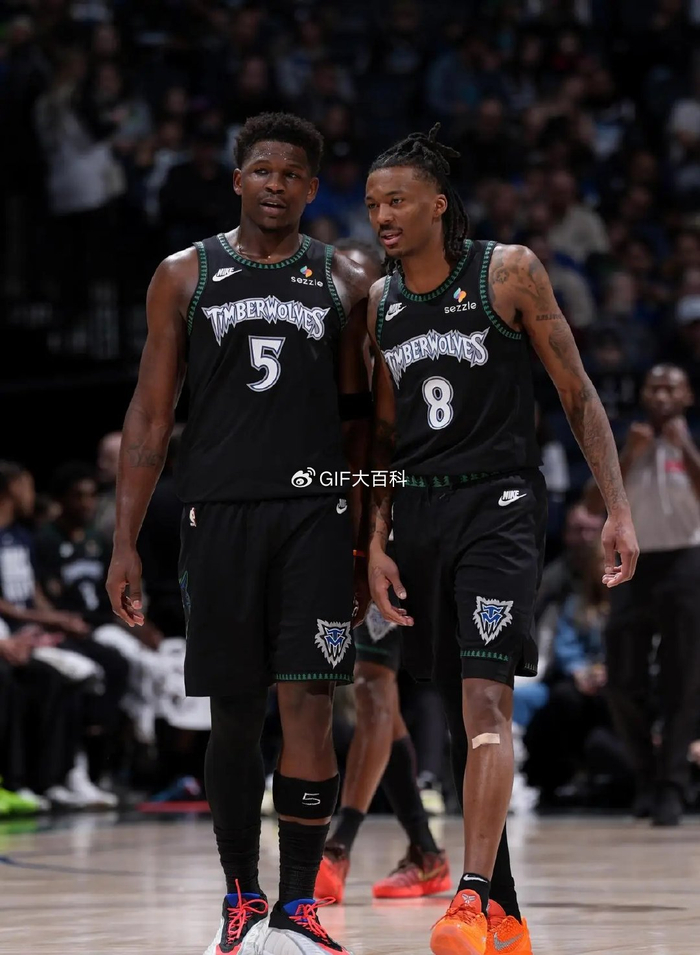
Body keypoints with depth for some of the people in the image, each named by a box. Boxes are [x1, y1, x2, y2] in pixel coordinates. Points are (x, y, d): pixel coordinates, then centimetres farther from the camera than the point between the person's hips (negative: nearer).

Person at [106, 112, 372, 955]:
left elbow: (361, 420, 13)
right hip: (218, 511, 1)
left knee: (307, 707, -9)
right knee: (233, 716, 6)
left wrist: (369, 534, 6)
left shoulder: (346, 284, 8)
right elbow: (150, 416, 7)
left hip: (316, 513, 0)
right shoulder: (185, 277, 7)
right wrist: (125, 542, 0)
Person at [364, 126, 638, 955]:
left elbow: (577, 395, -1)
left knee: (485, 699, -19)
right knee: (458, 715, 7)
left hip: (500, 504, -5)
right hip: (420, 513, 5)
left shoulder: (508, 272, -3)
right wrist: (376, 543, 7)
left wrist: (617, 508, -8)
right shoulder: (378, 304, 10)